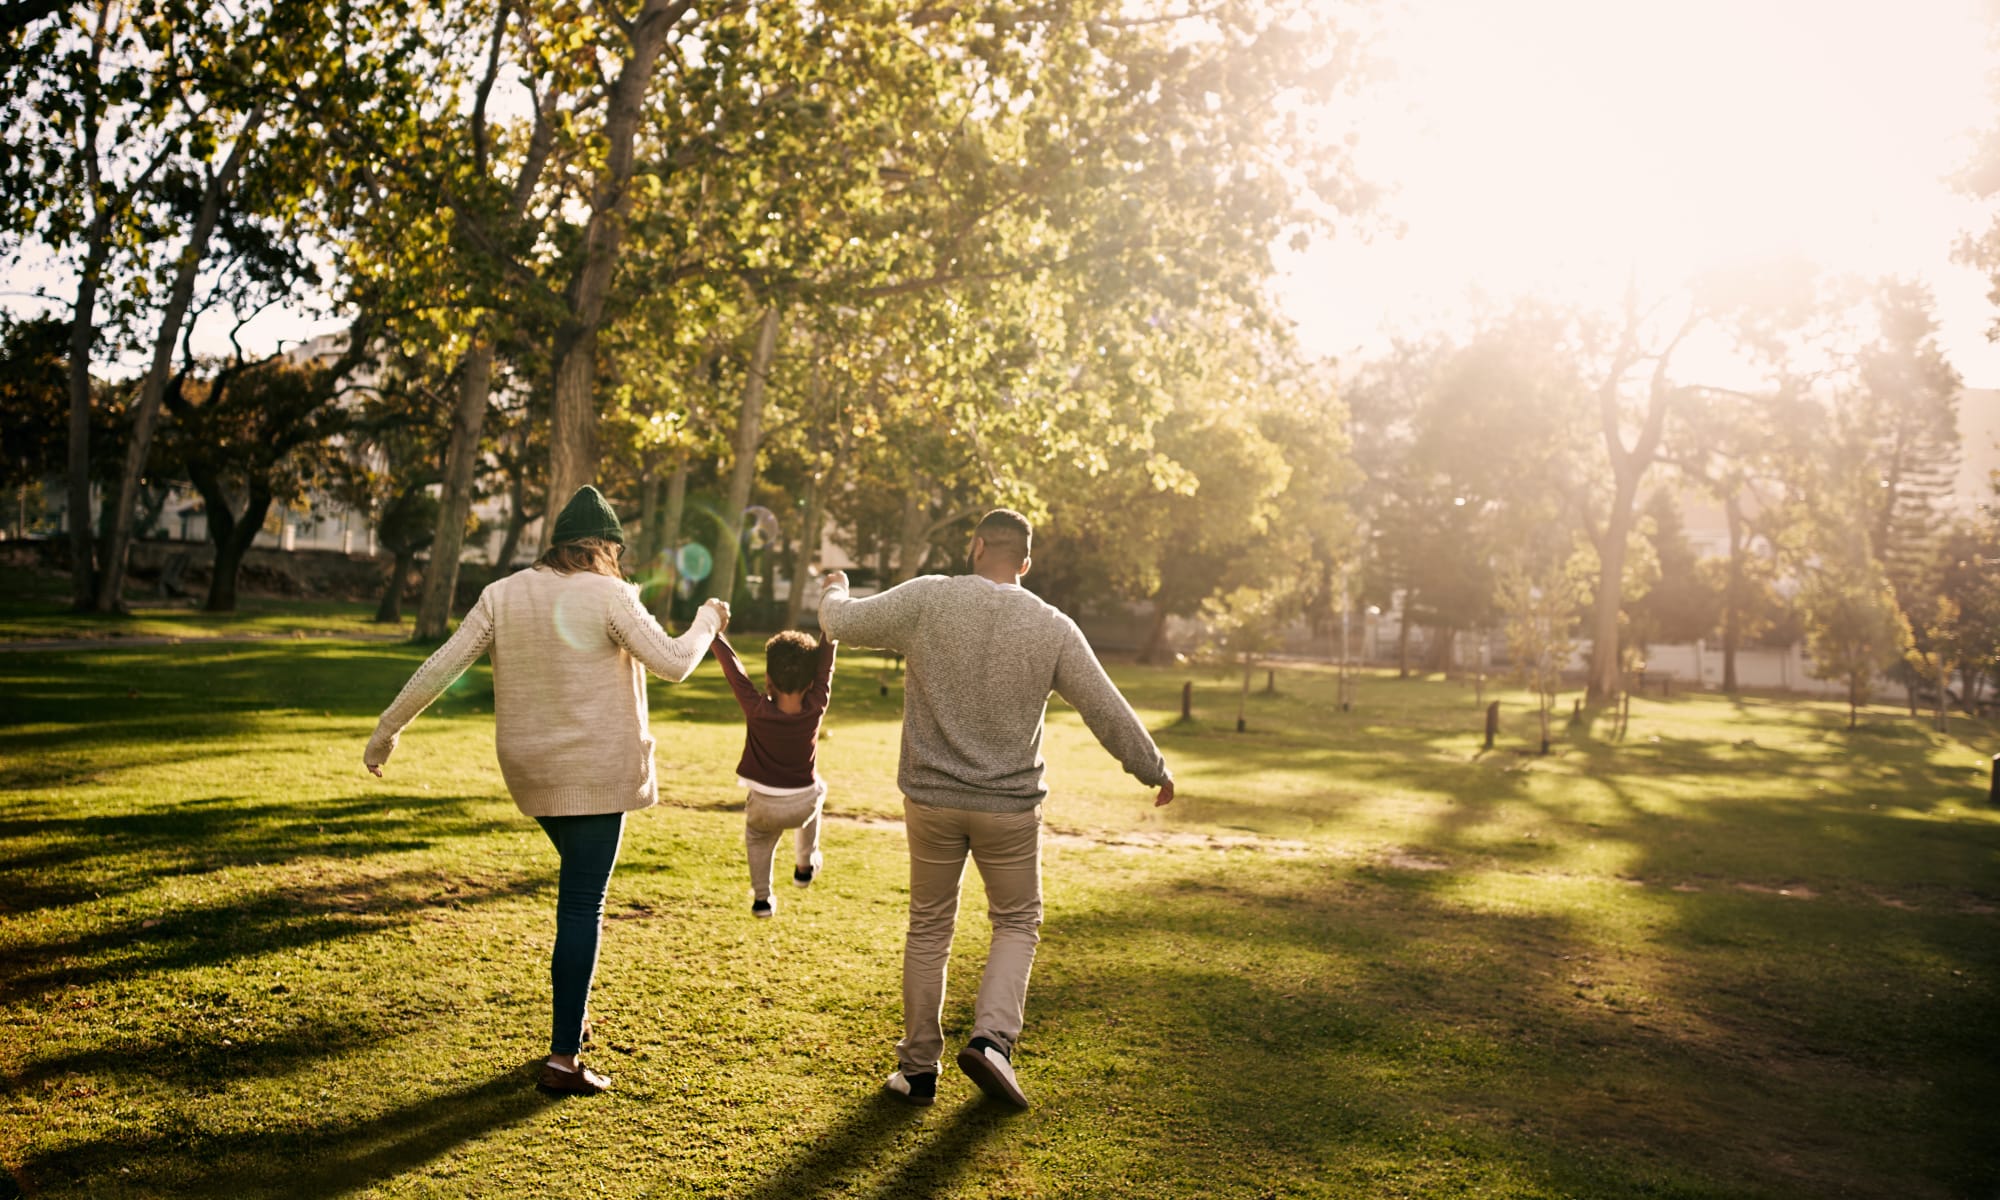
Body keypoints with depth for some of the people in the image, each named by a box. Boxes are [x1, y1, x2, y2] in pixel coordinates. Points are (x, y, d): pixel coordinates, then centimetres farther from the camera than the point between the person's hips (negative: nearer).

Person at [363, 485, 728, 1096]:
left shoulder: (502, 594, 1)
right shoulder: (608, 596, -12)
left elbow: (441, 665, 0)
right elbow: (673, 663, -12)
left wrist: (388, 728, 9)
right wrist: (707, 622, 7)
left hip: (530, 770, 6)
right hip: (597, 771, -6)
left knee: (580, 887, 27)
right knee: (582, 905, -2)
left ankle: (572, 1016, 34)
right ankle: (562, 1059, -2)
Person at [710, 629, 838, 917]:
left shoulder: (756, 709, -22)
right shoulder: (815, 708, -18)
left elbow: (732, 666, -12)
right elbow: (826, 663, -10)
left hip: (765, 807, -1)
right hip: (803, 805, 1)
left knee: (757, 836, 30)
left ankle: (762, 897, 23)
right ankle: (805, 865, 41)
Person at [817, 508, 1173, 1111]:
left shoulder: (927, 599, -7)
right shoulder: (1053, 628, -4)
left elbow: (843, 623, 2)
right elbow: (1108, 710, -1)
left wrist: (835, 591, 26)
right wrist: (1155, 772, 13)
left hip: (931, 799, 1)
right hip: (1011, 806, -1)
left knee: (928, 928, 14)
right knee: (1016, 923, 17)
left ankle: (918, 1068, 21)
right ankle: (992, 1037, -2)